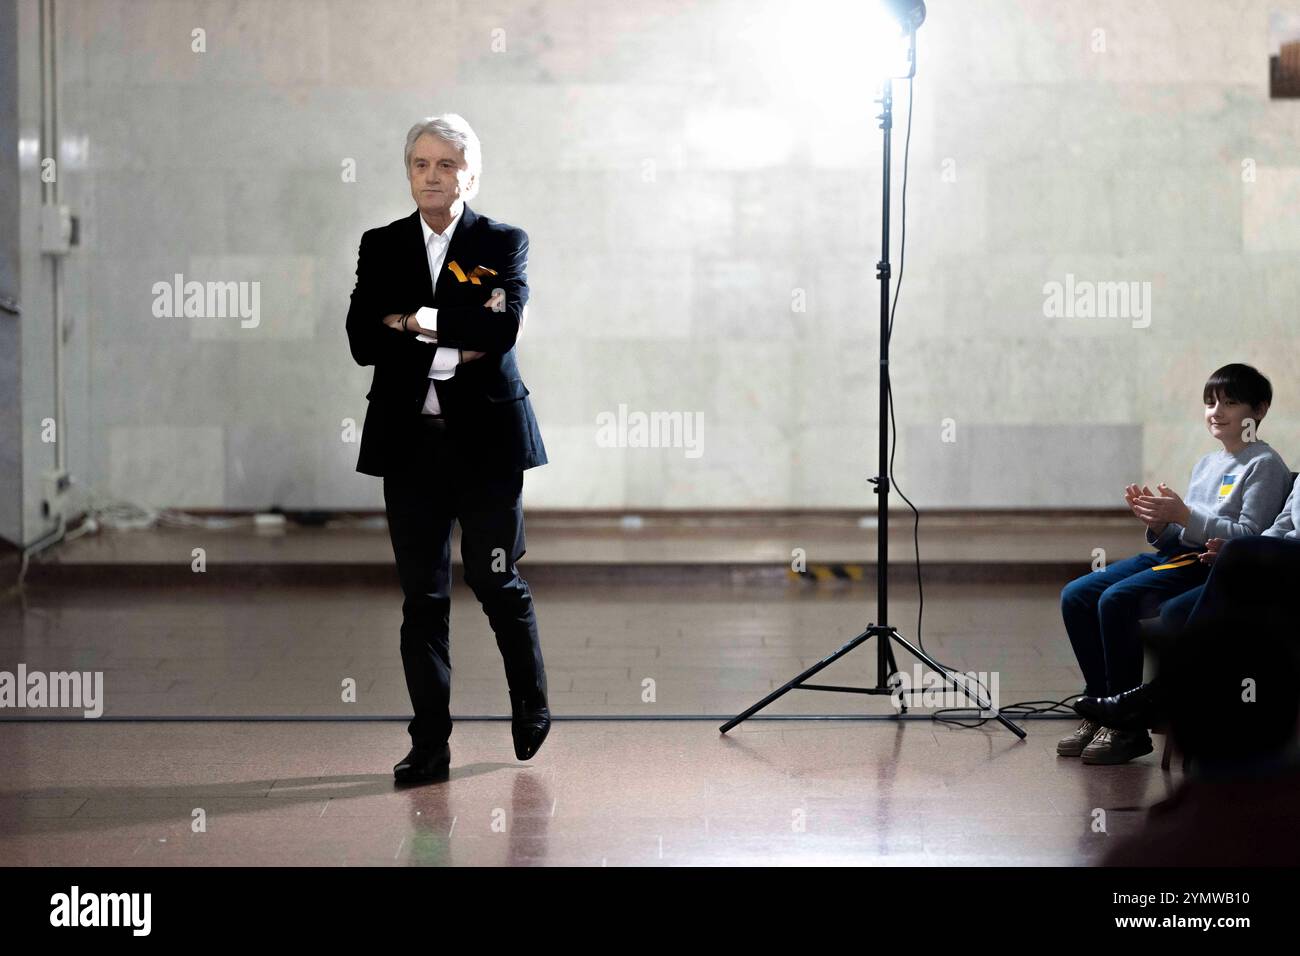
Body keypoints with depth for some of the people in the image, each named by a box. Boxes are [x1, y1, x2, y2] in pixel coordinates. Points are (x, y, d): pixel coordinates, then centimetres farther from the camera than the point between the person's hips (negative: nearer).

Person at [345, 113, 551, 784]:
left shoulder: (504, 244, 3)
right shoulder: (381, 247, 9)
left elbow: (503, 328, -15)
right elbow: (362, 340, -3)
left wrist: (415, 320, -10)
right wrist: (452, 350, -12)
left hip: (486, 439, -2)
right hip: (410, 443, 2)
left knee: (497, 583, 4)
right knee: (422, 595, 3)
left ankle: (532, 708, 29)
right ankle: (430, 745, 9)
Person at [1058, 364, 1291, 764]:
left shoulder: (1265, 465, -2)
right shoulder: (1205, 464, 23)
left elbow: (1250, 537, -13)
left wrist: (1184, 515, -19)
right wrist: (1158, 522, -2)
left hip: (1215, 566, -9)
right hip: (1173, 555, 9)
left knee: (1117, 599, -30)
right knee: (1075, 596, -8)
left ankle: (1128, 727, -23)